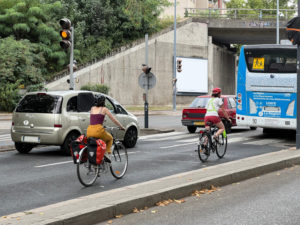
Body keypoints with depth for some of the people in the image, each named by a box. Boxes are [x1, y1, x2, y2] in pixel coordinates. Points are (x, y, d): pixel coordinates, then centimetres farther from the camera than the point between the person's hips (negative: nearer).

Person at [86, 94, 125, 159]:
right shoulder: (104, 109, 8)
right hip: (98, 130, -4)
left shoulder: (92, 108, 21)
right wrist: (121, 127, 25)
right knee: (110, 138, 25)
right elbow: (114, 120, 11)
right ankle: (107, 153, 7)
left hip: (89, 132, 4)